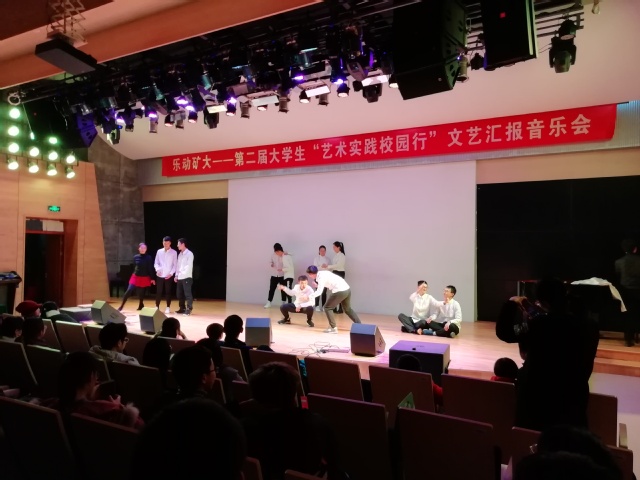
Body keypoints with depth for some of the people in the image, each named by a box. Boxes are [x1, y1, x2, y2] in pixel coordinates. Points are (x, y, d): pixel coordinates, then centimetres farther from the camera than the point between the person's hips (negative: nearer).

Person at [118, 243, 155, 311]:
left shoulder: (148, 258, -6)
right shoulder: (135, 257, 0)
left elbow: (150, 269, -4)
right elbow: (134, 267, 10)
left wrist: (152, 278, -4)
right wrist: (134, 273, 14)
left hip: (145, 278, -1)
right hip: (136, 277, 1)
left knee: (141, 293, 7)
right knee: (129, 291, -10)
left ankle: (141, 305, 33)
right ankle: (121, 306, -1)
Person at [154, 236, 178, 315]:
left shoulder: (174, 252, -1)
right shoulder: (159, 251, 7)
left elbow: (175, 265, -1)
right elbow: (156, 263, 9)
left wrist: (171, 273, -11)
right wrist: (157, 269, -10)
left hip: (168, 276, -2)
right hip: (160, 275, 2)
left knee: (168, 292, 4)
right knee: (158, 292, 5)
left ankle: (168, 308, 12)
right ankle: (157, 307, 15)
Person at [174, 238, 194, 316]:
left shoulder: (189, 254, -7)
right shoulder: (180, 254, 16)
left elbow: (189, 266, -13)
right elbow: (178, 265, 15)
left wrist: (182, 273, -13)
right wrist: (176, 275, 7)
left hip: (186, 277, -7)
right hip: (179, 277, 7)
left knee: (188, 294, -5)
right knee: (179, 294, 9)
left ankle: (189, 309, -1)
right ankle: (182, 308, 19)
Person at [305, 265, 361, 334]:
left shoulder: (321, 277, -11)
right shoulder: (323, 273, 15)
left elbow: (319, 292, -18)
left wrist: (308, 297, -10)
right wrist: (317, 285, 19)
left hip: (340, 291, -9)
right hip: (347, 289, 9)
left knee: (327, 308, 6)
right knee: (347, 309, 26)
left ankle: (333, 328, 6)